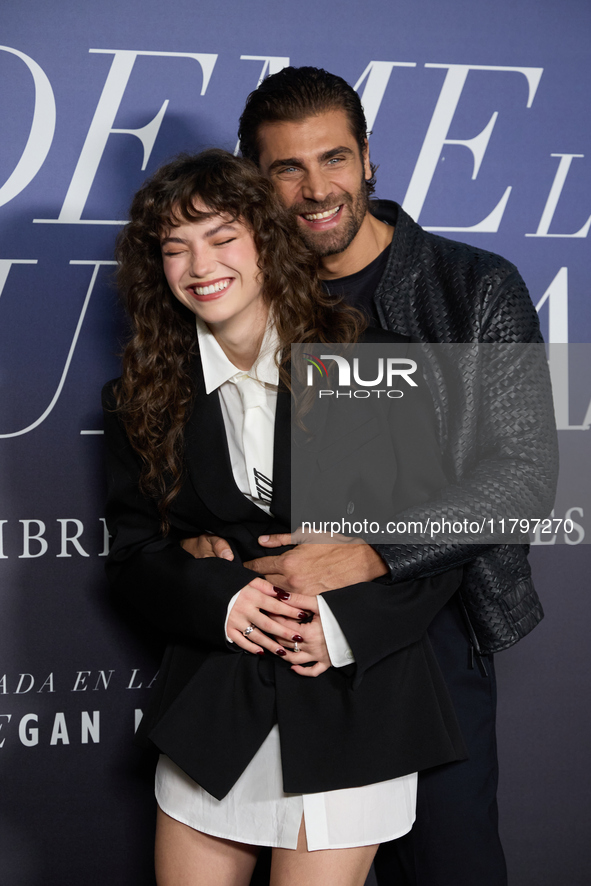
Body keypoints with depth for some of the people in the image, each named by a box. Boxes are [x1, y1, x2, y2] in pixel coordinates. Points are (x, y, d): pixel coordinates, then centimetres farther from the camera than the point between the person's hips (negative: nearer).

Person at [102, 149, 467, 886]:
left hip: (349, 707, -2)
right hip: (212, 711, 3)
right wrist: (219, 598, -13)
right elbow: (132, 549, 7)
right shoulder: (145, 396, 5)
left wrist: (345, 621, -17)